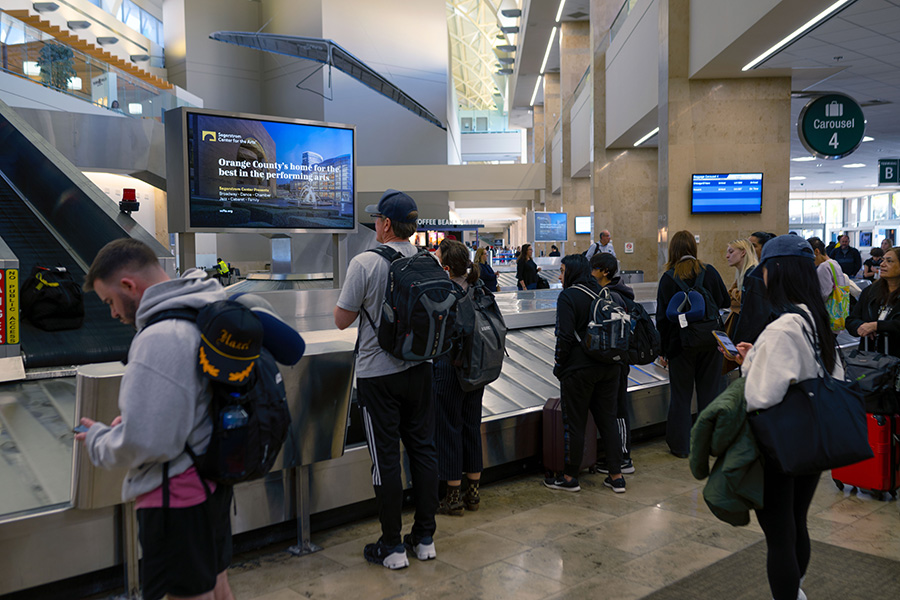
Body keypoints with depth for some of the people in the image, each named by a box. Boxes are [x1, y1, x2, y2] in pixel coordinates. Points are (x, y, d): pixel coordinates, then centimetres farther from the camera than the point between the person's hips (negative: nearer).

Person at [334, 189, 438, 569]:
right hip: (420, 370, 5)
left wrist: (347, 296, 9)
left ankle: (392, 547, 13)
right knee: (423, 449, 12)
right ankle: (424, 538, 23)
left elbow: (342, 320, -9)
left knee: (386, 458, 3)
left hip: (378, 374, -5)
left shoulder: (365, 263, -15)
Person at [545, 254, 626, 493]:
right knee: (608, 419, 14)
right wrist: (612, 357, 16)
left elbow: (565, 336, -18)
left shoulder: (568, 296, -12)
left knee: (574, 423, 4)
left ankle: (570, 477, 15)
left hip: (579, 369, -7)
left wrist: (558, 365, -6)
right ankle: (616, 476, 17)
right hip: (610, 367, 7)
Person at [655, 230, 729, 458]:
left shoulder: (669, 278, -8)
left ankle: (680, 446, 14)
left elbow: (662, 317, -7)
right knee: (709, 391, 12)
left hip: (681, 343, -2)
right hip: (710, 343, 2)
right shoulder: (709, 272, -2)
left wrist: (663, 350, -1)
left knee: (680, 395, 7)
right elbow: (725, 302, 8)